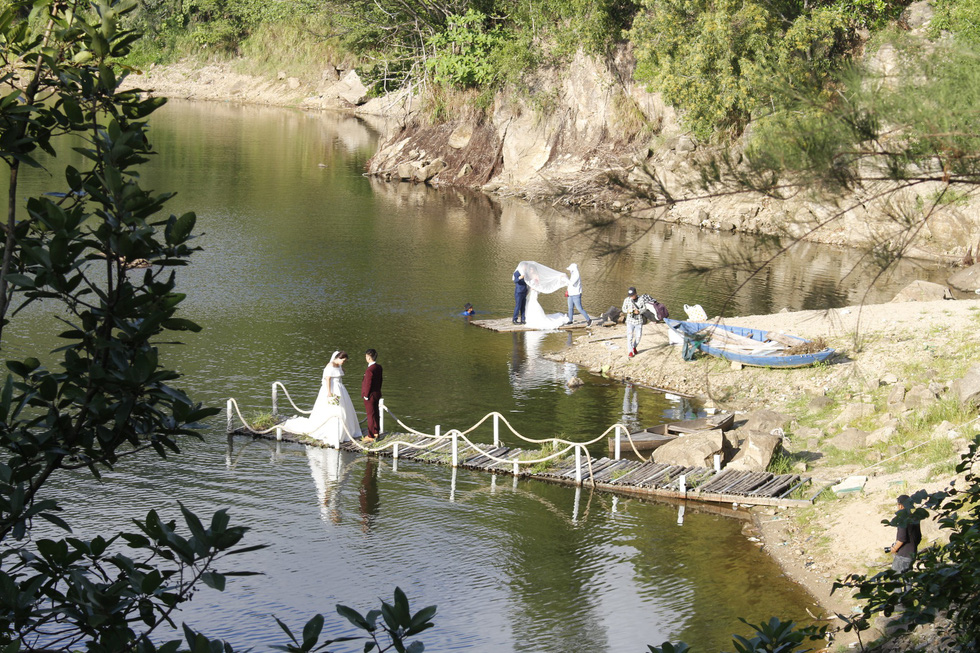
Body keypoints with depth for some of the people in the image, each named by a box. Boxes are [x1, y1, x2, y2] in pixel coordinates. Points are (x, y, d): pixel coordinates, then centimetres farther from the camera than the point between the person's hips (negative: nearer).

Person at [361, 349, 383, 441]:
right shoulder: (379, 367, 2)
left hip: (370, 395, -9)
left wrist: (366, 395, -12)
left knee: (371, 415, 0)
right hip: (377, 394, 9)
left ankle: (371, 436, 7)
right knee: (375, 413, 20)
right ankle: (376, 432, 34)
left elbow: (368, 384, -22)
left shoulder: (369, 370, -25)